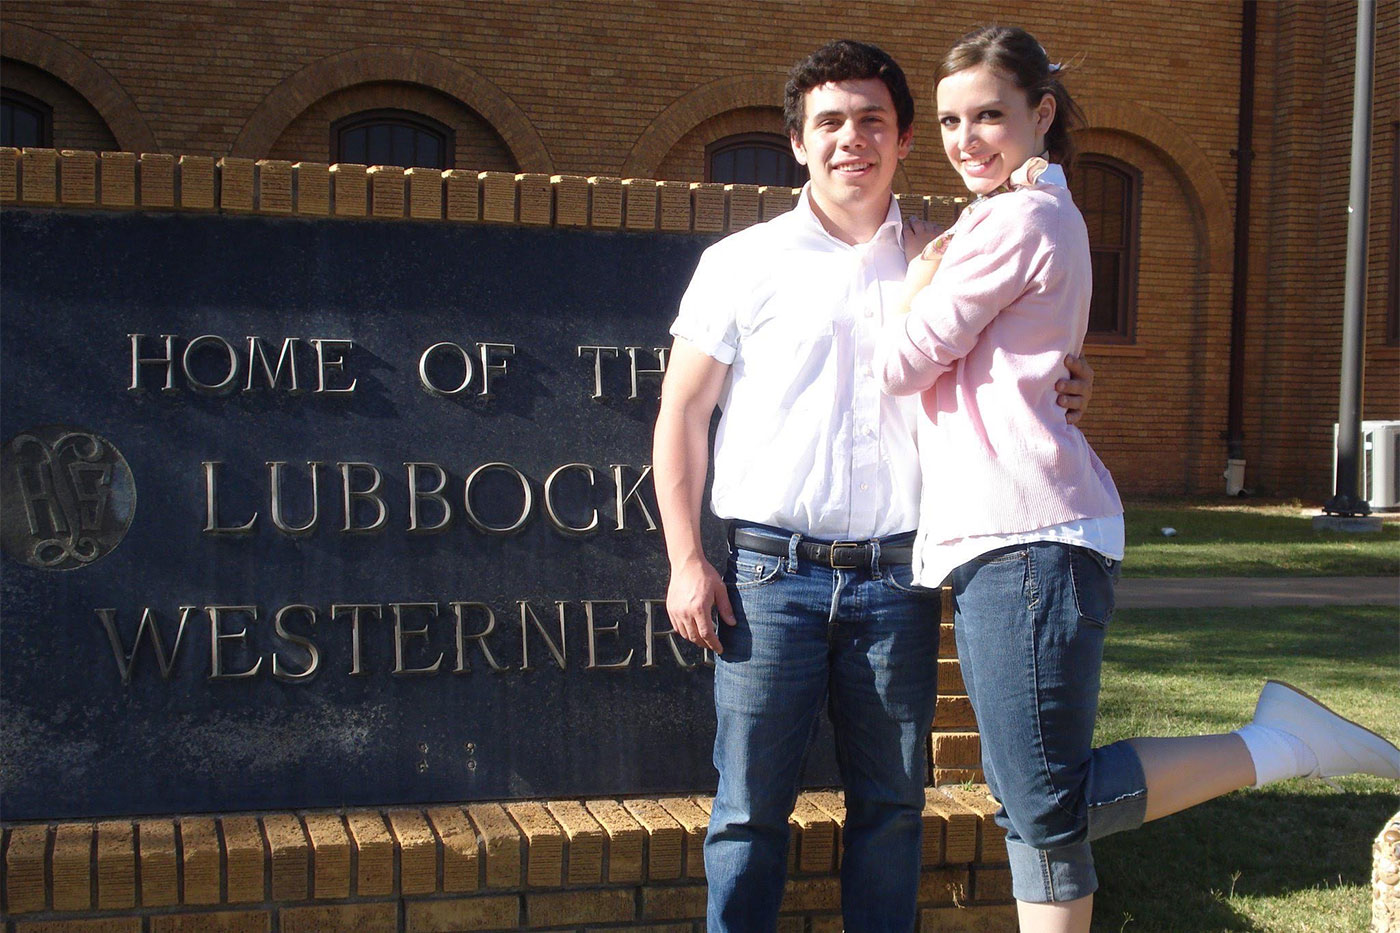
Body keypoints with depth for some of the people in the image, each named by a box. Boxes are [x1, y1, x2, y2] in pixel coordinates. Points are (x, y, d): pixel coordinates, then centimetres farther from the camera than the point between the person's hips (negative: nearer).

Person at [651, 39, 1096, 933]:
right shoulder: (744, 264, 4)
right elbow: (682, 415, 5)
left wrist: (1064, 391, -1)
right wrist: (686, 561, -3)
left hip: (897, 579, 2)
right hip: (771, 574, -2)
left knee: (892, 804, 9)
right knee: (751, 806, 2)